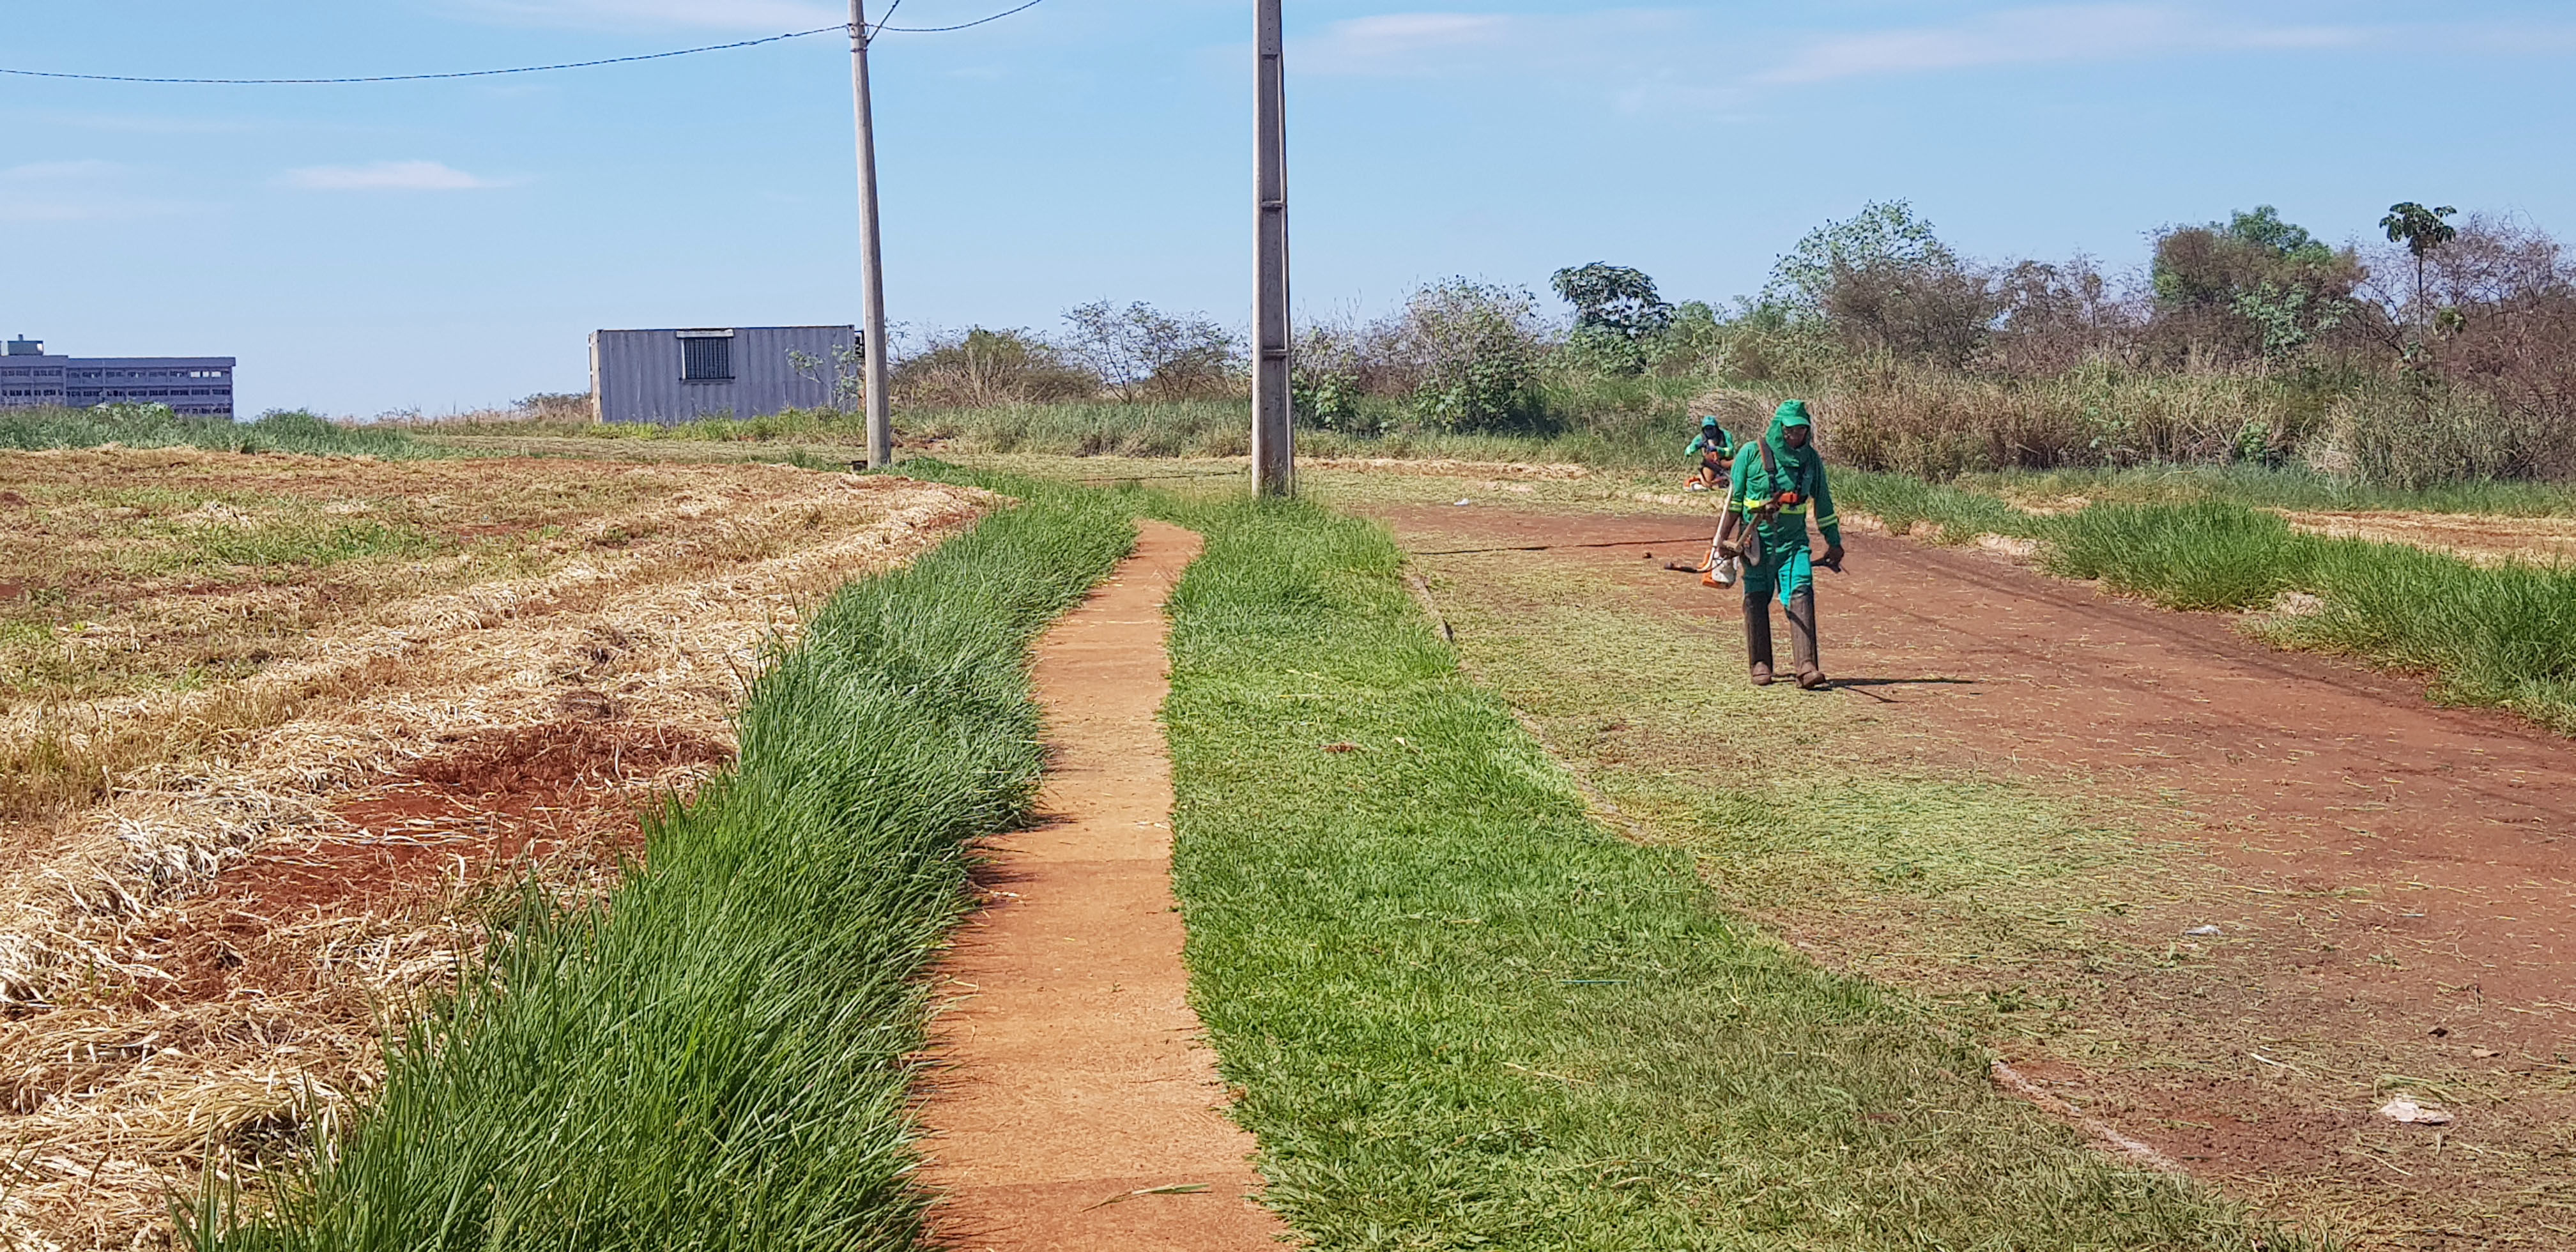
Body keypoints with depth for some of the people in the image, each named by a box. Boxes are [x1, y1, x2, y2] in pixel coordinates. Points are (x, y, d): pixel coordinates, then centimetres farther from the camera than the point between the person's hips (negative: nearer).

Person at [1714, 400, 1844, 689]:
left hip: (1794, 540, 1)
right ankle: (1760, 665, 14)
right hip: (1756, 540, -1)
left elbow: (1822, 502, 14)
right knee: (1756, 600, 2)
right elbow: (1735, 496, 2)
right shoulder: (1752, 452, -4)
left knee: (1801, 594, -13)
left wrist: (1834, 543, 17)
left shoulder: (1811, 459, 5)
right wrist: (1727, 535, 0)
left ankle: (1807, 667, -19)